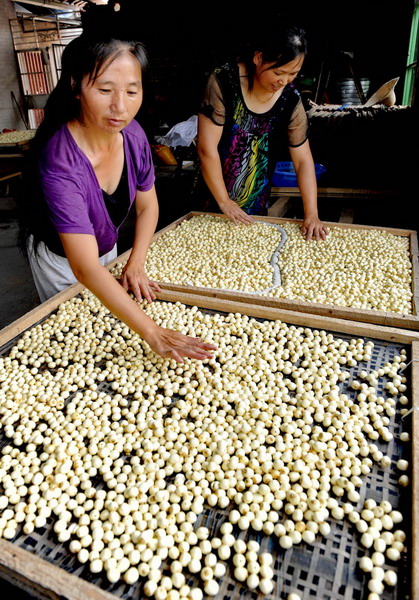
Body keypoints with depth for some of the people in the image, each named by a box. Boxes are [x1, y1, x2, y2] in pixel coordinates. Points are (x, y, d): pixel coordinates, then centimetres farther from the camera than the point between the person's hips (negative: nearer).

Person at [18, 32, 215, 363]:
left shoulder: (133, 134, -21)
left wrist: (136, 264, -16)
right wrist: (152, 332, -50)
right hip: (59, 258, -4)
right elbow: (84, 267, -45)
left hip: (108, 247, 5)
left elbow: (148, 206, -5)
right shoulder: (59, 162, -38)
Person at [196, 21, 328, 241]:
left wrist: (311, 214, -16)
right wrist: (223, 202, -17)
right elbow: (207, 149, -19)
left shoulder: (291, 100, -9)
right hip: (212, 202, -2)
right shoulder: (223, 82, -18)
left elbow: (303, 160, -7)